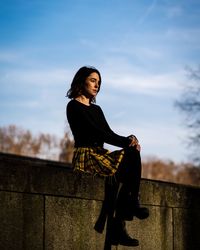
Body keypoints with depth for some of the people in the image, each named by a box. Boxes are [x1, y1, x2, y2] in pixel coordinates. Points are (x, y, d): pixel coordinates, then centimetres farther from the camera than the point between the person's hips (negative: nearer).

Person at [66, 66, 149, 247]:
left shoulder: (96, 109, 23)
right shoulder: (74, 106, -1)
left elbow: (109, 133, 11)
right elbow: (97, 133, -12)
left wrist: (129, 140, -10)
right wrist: (127, 142, -15)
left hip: (100, 155, 7)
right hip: (86, 156, -7)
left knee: (133, 154, -21)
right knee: (130, 155, -25)